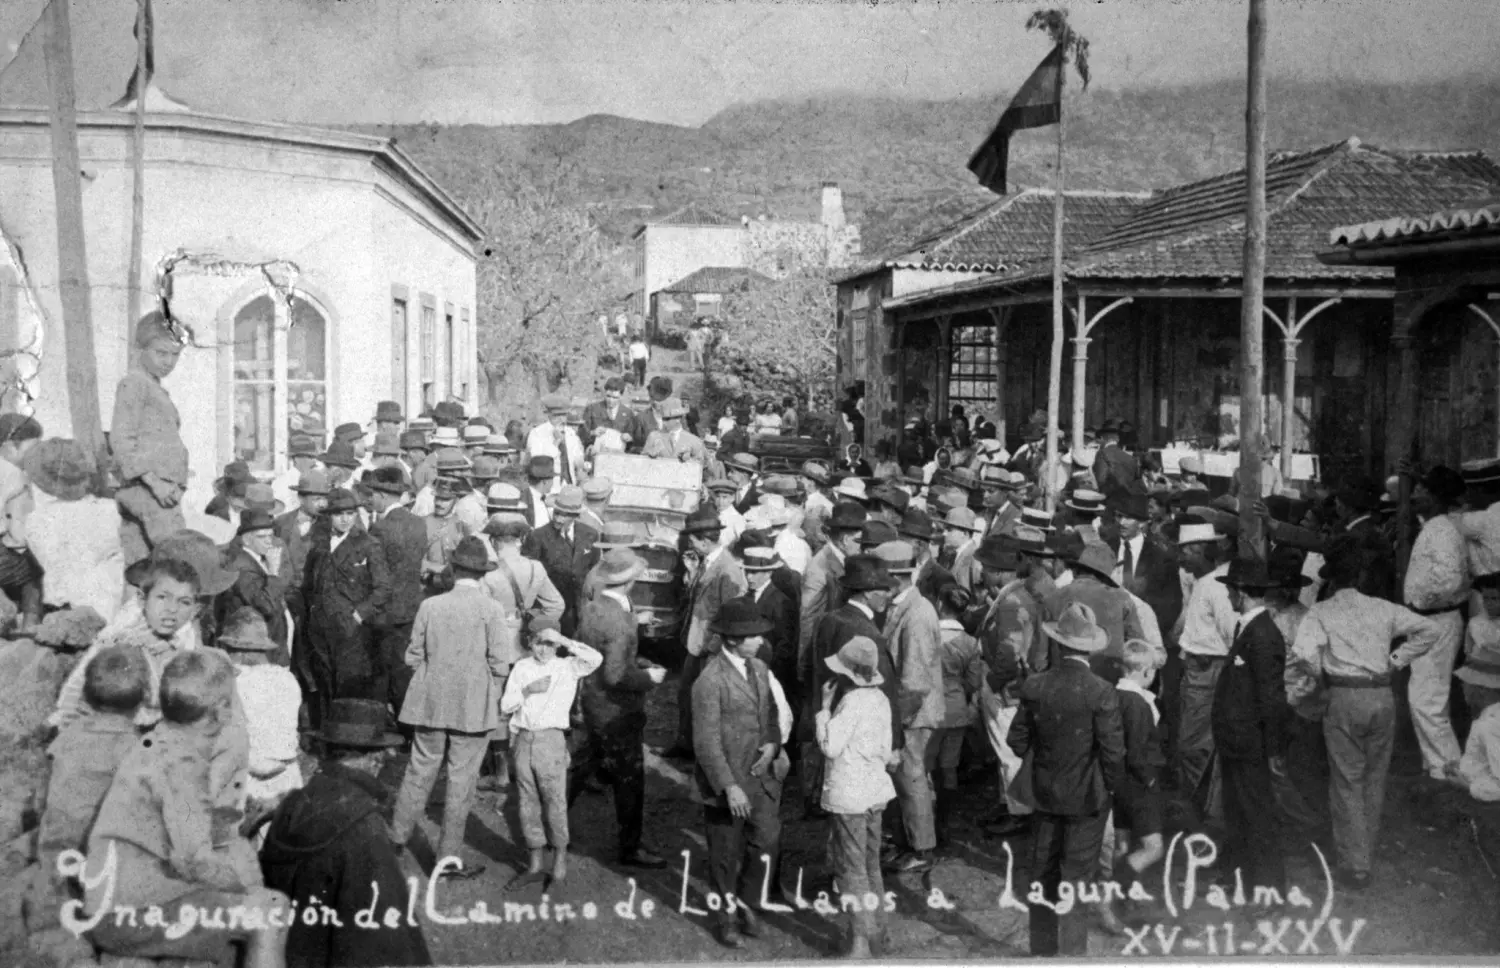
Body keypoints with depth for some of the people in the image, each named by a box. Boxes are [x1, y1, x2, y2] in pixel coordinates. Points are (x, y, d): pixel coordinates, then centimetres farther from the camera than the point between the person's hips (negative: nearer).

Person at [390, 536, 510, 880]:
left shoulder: (430, 606, -1)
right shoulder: (491, 609, -8)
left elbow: (413, 656, 3)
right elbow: (498, 663, -9)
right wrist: (493, 698, 6)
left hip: (430, 704, 3)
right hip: (473, 708, -3)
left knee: (419, 772, 15)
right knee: (461, 780, 5)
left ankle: (396, 840, 24)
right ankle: (449, 857, 11)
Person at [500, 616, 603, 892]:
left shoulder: (567, 667, 1)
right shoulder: (521, 668, 10)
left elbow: (596, 659, -17)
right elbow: (506, 706, 7)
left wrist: (564, 641, -14)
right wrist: (527, 690, -9)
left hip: (551, 738, -4)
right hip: (523, 739, 4)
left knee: (555, 800, -2)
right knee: (528, 802, 9)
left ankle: (560, 864, 9)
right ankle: (536, 864, 20)